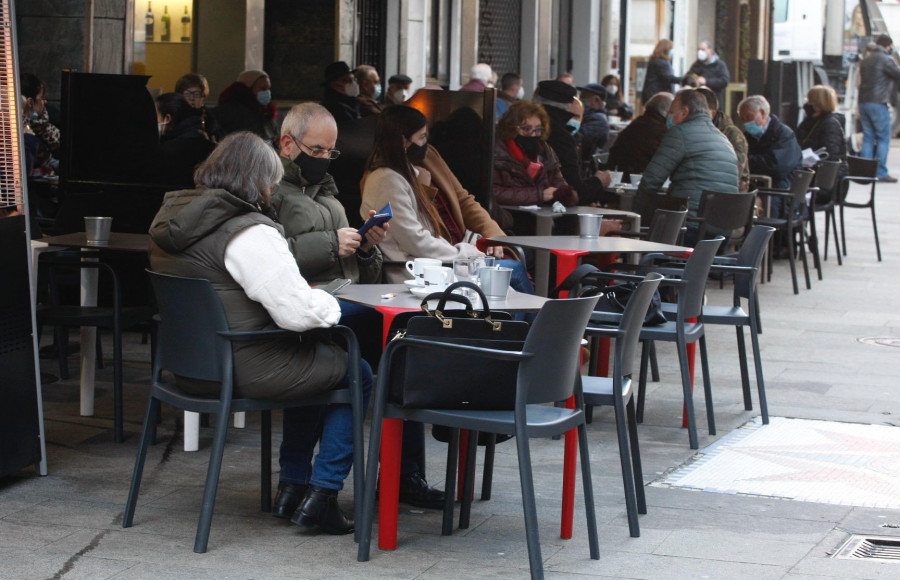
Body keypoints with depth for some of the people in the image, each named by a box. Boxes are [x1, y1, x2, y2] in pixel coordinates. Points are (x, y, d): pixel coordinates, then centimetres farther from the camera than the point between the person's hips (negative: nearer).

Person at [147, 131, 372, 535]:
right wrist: (330, 305, -2)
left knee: (311, 361, 31)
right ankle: (320, 498, 7)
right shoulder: (249, 232, -22)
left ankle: (292, 487, 31)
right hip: (243, 369, -9)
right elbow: (299, 311, -24)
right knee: (356, 374, 11)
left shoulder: (169, 217, 7)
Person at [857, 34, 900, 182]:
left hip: (863, 102, 7)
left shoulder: (865, 60, 16)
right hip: (878, 103, -7)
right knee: (883, 138, -2)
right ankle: (881, 172, -6)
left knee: (868, 138, 9)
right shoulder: (885, 59, -9)